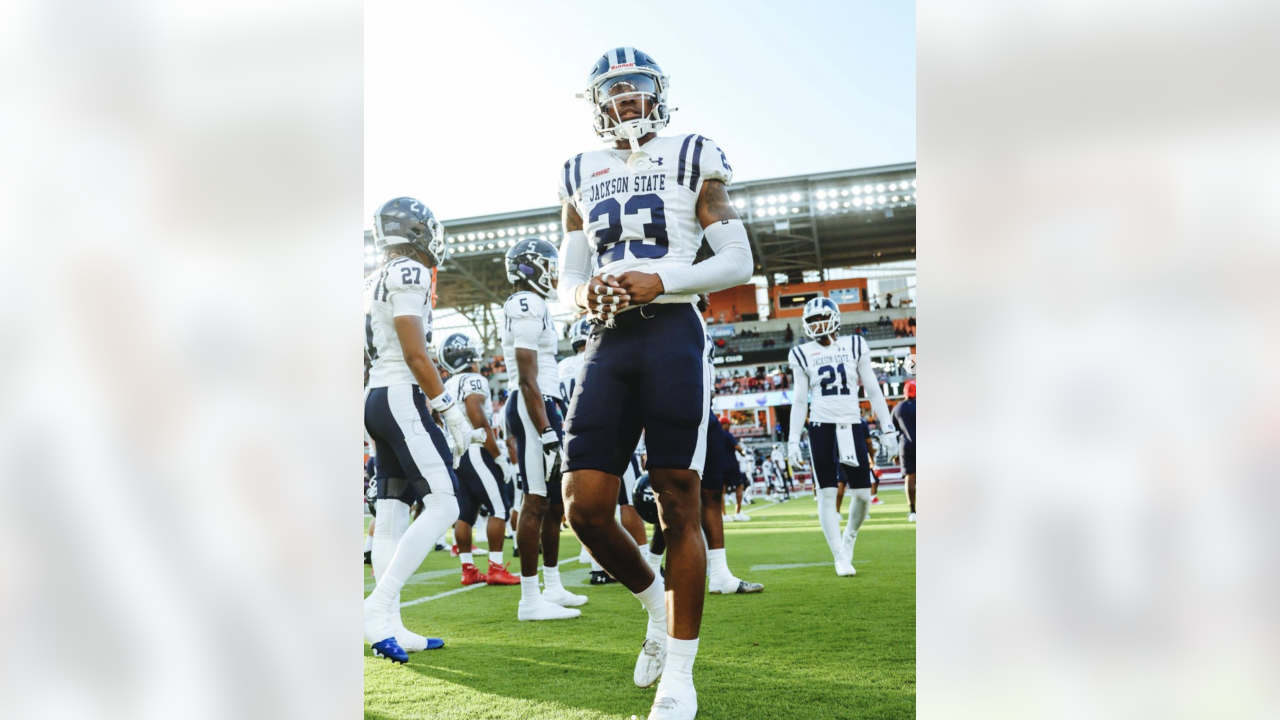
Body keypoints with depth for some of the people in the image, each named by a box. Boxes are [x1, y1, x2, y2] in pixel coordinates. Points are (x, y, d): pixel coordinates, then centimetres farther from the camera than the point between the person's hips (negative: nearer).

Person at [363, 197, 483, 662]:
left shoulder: (373, 282, 19)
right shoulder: (408, 274, -9)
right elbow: (415, 354, -16)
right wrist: (450, 408, -12)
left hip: (376, 399, 10)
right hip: (402, 399, -10)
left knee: (392, 516, 7)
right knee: (442, 506, -10)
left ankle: (388, 626, 8)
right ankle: (377, 606, -14)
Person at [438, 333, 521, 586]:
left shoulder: (446, 387, 15)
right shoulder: (473, 381, -10)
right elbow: (480, 424, -18)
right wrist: (500, 457, -15)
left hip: (455, 455, 9)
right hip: (476, 453, -9)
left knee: (465, 512, 9)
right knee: (499, 508, -4)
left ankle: (468, 569, 12)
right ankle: (496, 569, -6)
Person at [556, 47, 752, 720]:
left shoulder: (692, 159, 7)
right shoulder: (581, 175, 19)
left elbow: (739, 260, 1)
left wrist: (662, 281, -13)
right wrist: (583, 294, -4)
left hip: (672, 335, -4)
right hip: (607, 342, 4)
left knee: (678, 504, -3)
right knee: (584, 507, -4)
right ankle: (656, 603, 26)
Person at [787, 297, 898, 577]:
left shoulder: (854, 346, 6)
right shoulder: (803, 354, 4)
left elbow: (873, 390, 8)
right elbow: (800, 401, 8)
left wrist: (887, 427, 3)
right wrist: (793, 439, 3)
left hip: (852, 425, 1)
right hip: (821, 426, -1)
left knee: (863, 493, 1)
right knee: (826, 494, -3)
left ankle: (850, 536, 30)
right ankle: (840, 557, 5)